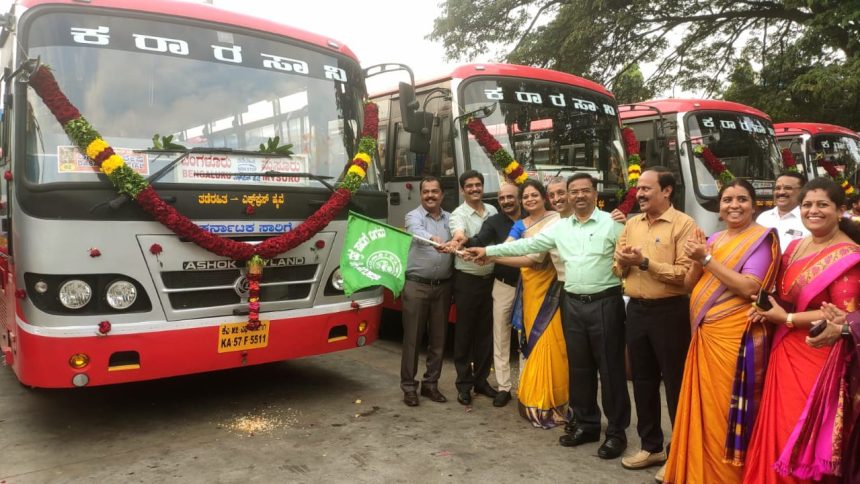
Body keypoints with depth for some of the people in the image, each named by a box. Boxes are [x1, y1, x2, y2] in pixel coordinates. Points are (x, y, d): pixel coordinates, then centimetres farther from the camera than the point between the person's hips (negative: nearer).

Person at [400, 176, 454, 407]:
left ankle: (431, 383, 21)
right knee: (412, 337, 1)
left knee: (438, 338, 9)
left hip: (443, 286, 4)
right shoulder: (413, 216, -3)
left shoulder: (450, 219, 12)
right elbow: (418, 233, -25)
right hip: (417, 285, -4)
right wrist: (434, 239, -45)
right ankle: (409, 386, 10)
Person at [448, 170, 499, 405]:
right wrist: (458, 241, -54)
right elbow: (460, 236, -30)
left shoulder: (492, 211, 9)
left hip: (489, 278, 5)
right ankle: (464, 384, 11)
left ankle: (481, 379, 23)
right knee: (465, 332, 2)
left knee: (485, 332, 11)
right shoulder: (458, 214, -8)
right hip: (467, 279, -5)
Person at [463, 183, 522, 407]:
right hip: (504, 286, 1)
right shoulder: (494, 222, 1)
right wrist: (466, 241, -37)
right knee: (501, 338, 4)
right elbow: (480, 241, -16)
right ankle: (504, 387, 14)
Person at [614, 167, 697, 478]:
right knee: (643, 380, 16)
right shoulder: (632, 224, 11)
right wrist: (623, 261, -8)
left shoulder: (683, 224, -10)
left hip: (669, 311, -7)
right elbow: (617, 268, 13)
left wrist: (645, 262, -20)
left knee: (675, 383, 5)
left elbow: (684, 274, -20)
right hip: (636, 309, 7)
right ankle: (651, 446, 32)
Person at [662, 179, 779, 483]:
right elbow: (690, 285, 10)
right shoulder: (713, 239, 13)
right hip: (704, 334, 7)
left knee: (725, 411, 1)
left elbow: (749, 288, -19)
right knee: (703, 407, 14)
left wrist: (707, 259, -18)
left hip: (734, 337, -7)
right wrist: (697, 261, -9)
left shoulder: (761, 238, -7)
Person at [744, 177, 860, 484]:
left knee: (803, 432, 2)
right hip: (785, 350, 7)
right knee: (780, 427, 12)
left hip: (817, 355, -7)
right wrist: (768, 309, 0)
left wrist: (787, 319, -16)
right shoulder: (795, 247, 11)